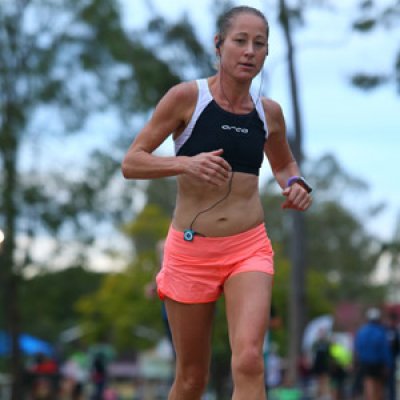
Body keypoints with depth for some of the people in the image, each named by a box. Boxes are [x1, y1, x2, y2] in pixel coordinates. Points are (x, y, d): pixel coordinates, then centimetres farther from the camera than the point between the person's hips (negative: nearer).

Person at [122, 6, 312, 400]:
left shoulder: (269, 112, 6)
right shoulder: (186, 97, -6)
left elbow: (284, 164, 26)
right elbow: (130, 163, -6)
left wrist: (295, 184, 2)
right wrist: (185, 163, -24)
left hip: (249, 249, 2)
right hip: (190, 250, -2)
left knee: (249, 361, -20)